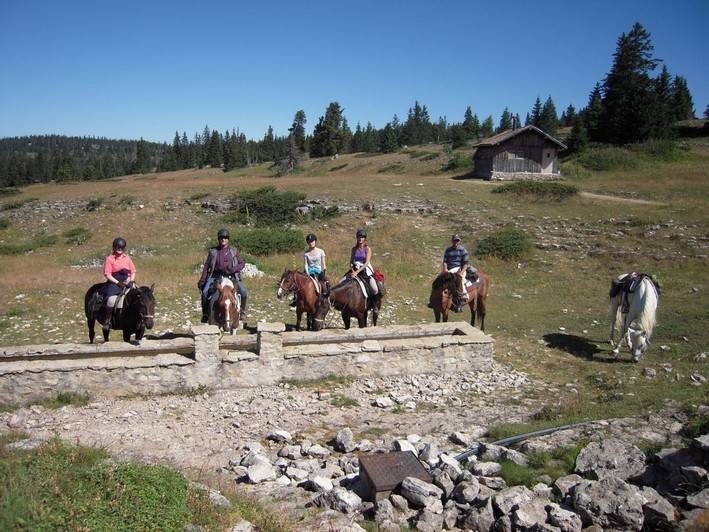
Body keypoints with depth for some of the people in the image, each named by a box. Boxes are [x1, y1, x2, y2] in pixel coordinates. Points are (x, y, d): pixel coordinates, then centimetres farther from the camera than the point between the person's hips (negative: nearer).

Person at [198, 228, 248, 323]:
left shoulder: (234, 251, 9)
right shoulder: (213, 251, 9)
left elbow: (242, 263, 11)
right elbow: (206, 266, 10)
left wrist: (234, 269, -10)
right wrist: (202, 280, 2)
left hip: (232, 276, 0)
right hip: (216, 276, 0)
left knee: (243, 292, -18)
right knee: (205, 292, -21)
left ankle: (242, 312, 7)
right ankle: (205, 314, -1)